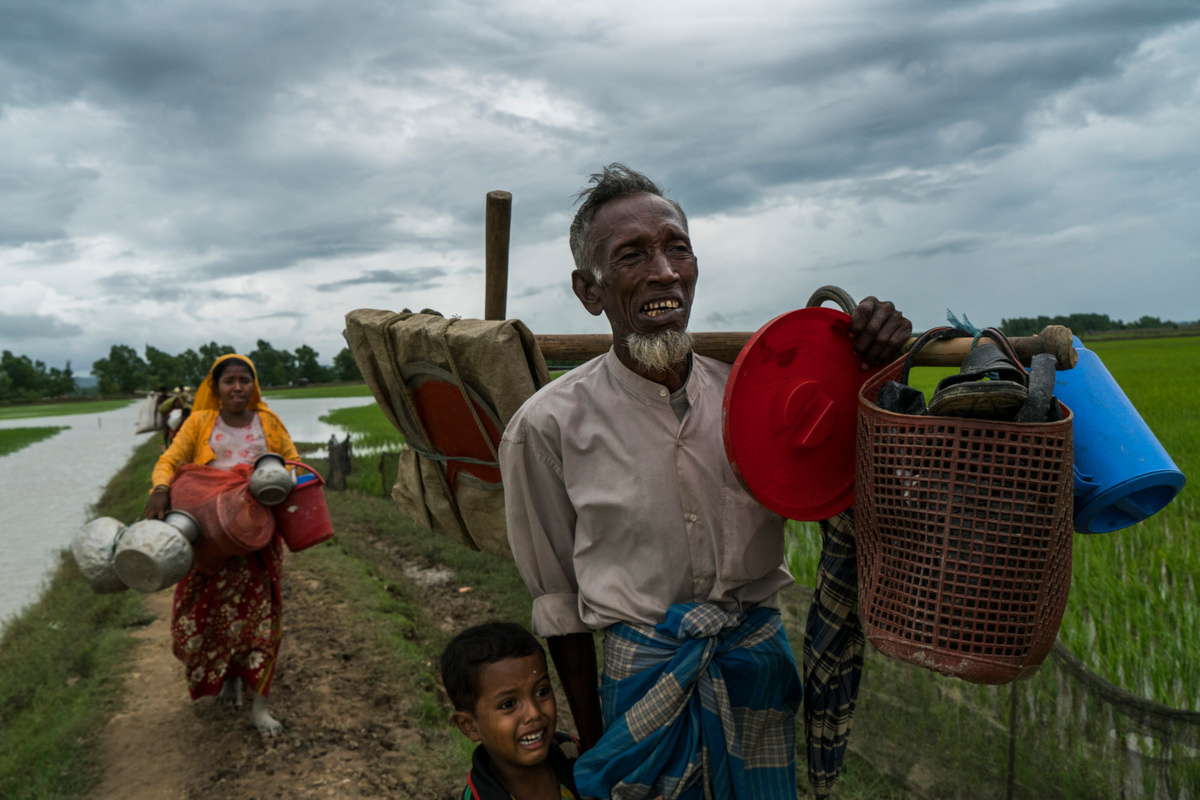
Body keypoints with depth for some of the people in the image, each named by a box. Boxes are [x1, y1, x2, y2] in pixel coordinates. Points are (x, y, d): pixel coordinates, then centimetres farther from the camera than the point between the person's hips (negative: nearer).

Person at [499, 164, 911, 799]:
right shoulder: (550, 425, -14)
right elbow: (559, 602, -4)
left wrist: (878, 372, -15)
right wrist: (591, 739, 3)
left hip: (759, 660, 3)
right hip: (643, 672, -2)